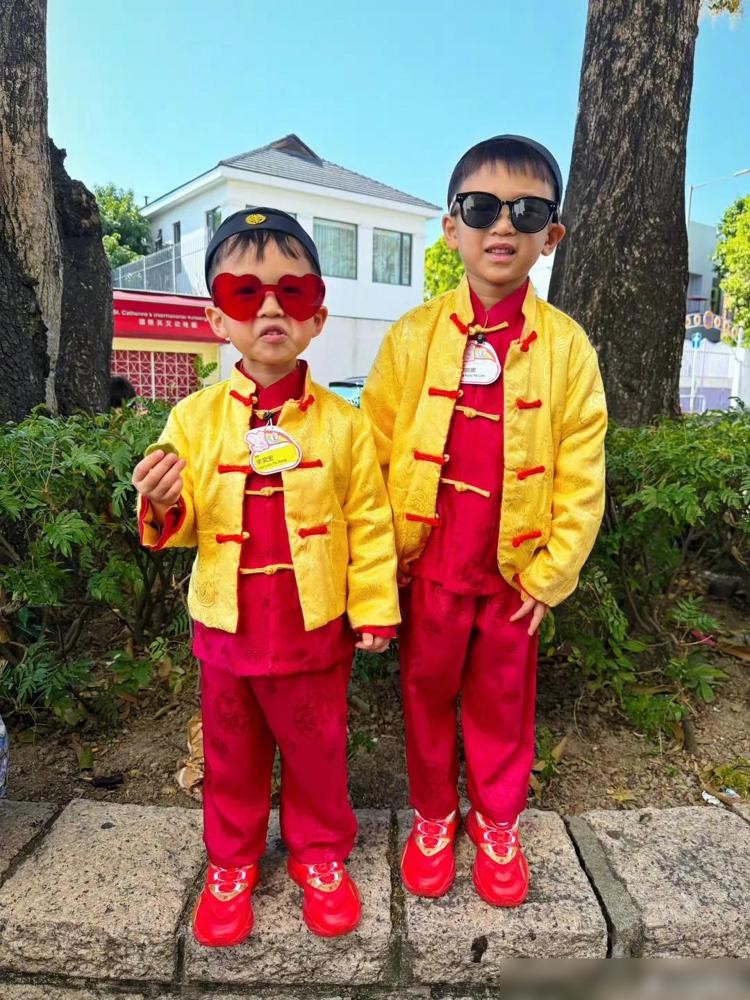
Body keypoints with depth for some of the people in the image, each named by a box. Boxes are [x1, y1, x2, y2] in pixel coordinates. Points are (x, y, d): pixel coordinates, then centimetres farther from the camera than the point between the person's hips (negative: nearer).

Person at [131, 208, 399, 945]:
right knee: (231, 756, 21)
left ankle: (321, 855, 44)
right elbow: (182, 526, -1)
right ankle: (230, 863, 45)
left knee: (316, 752, 18)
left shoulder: (342, 422, -9)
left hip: (315, 629, -1)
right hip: (226, 628, 2)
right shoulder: (194, 418, -6)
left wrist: (374, 608, -5)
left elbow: (369, 524, -5)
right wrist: (163, 508, -23)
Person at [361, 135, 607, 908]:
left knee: (503, 705, 17)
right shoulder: (413, 336, -6)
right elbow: (372, 449, -3)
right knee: (427, 697, 16)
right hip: (426, 568, 0)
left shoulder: (566, 346, -6)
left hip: (515, 573, 0)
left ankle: (496, 825, 42)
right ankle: (432, 817, 41)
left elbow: (581, 476, -4)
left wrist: (551, 573, -5)